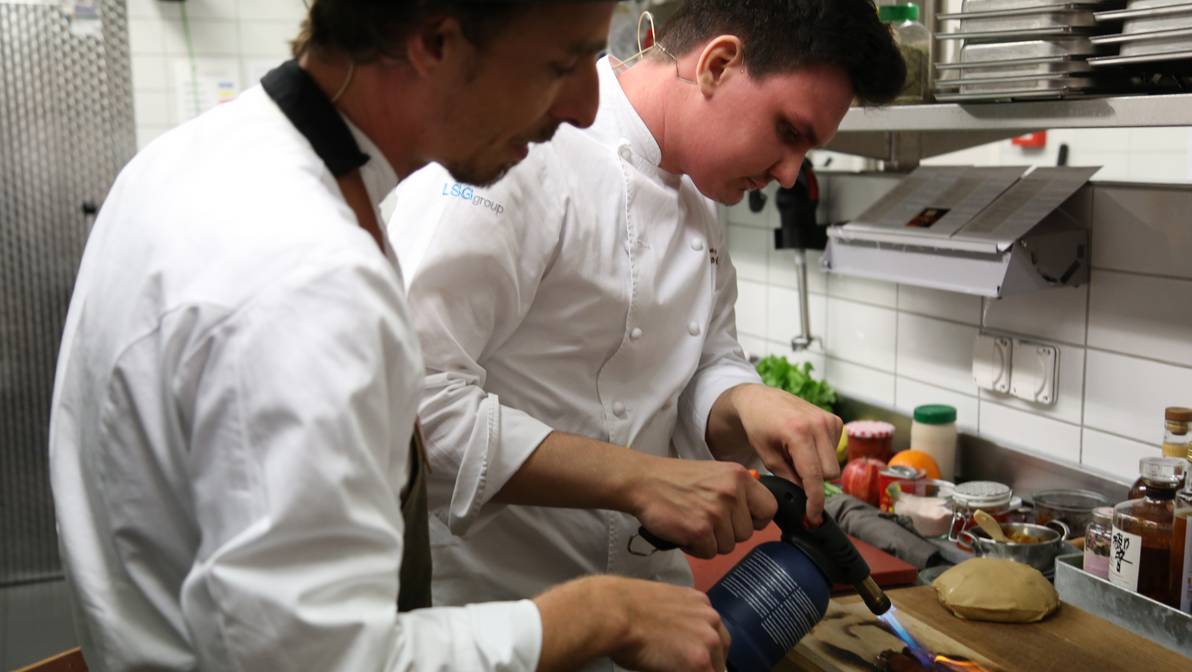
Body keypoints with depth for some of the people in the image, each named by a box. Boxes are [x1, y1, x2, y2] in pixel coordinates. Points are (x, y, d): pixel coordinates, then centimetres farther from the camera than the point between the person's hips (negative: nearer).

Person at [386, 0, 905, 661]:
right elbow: (410, 394, -29)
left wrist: (748, 406, -11)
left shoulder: (694, 208, 8)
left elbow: (708, 369, 12)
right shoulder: (522, 154, -22)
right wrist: (636, 478, -30)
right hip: (487, 605, -8)